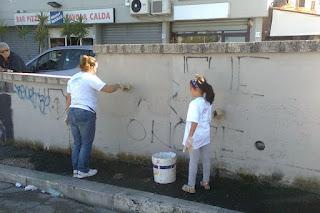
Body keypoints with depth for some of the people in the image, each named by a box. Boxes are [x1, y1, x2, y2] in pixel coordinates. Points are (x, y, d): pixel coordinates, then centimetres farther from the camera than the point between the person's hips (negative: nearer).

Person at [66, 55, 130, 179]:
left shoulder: (72, 79, 16)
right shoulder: (91, 78, -7)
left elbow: (68, 99, 18)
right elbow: (108, 89, -15)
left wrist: (68, 115, 24)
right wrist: (119, 86, 3)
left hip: (73, 112, 8)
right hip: (86, 113, -8)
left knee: (77, 143, 15)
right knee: (86, 143, 3)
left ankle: (76, 169, 21)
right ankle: (83, 171, 9)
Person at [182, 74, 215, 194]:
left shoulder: (195, 103, -21)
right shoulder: (208, 102, 3)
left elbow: (194, 122, -25)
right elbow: (209, 119, 10)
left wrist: (189, 138, -21)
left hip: (196, 137, -7)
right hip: (206, 136, 7)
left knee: (193, 162, 6)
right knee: (206, 160, 17)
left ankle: (191, 186, 17)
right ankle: (205, 183, 32)